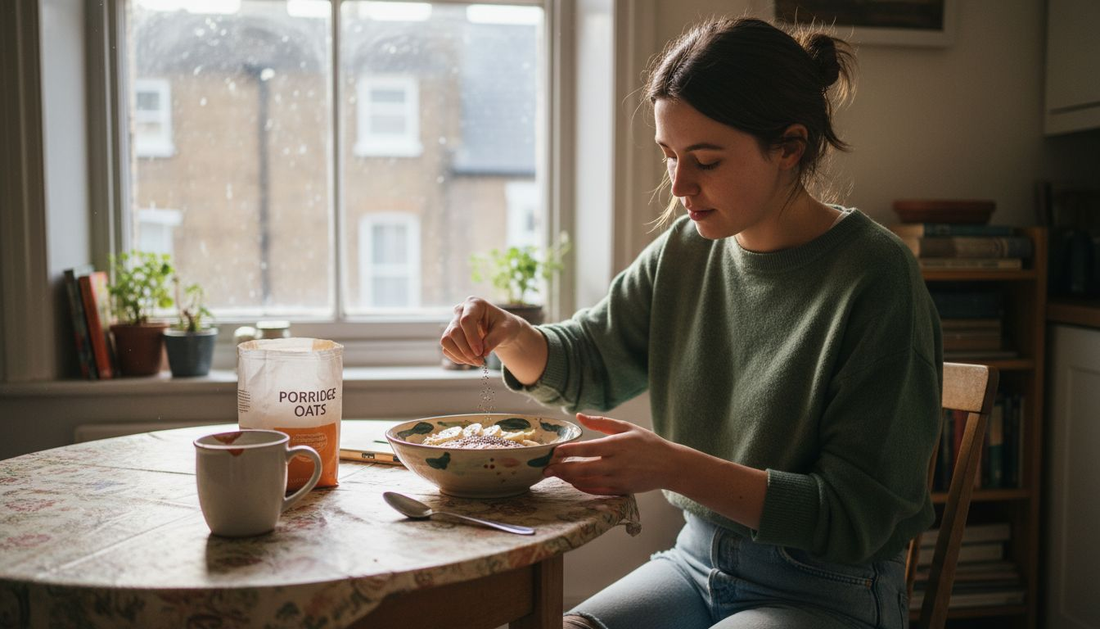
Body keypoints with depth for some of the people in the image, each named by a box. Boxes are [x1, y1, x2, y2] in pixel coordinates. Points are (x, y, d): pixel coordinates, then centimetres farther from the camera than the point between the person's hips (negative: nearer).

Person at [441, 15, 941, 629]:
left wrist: (675, 468, -29)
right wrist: (510, 335, -10)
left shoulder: (877, 278, -18)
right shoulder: (685, 250, 0)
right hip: (696, 558, 5)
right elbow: (586, 362, 13)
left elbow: (856, 515, -19)